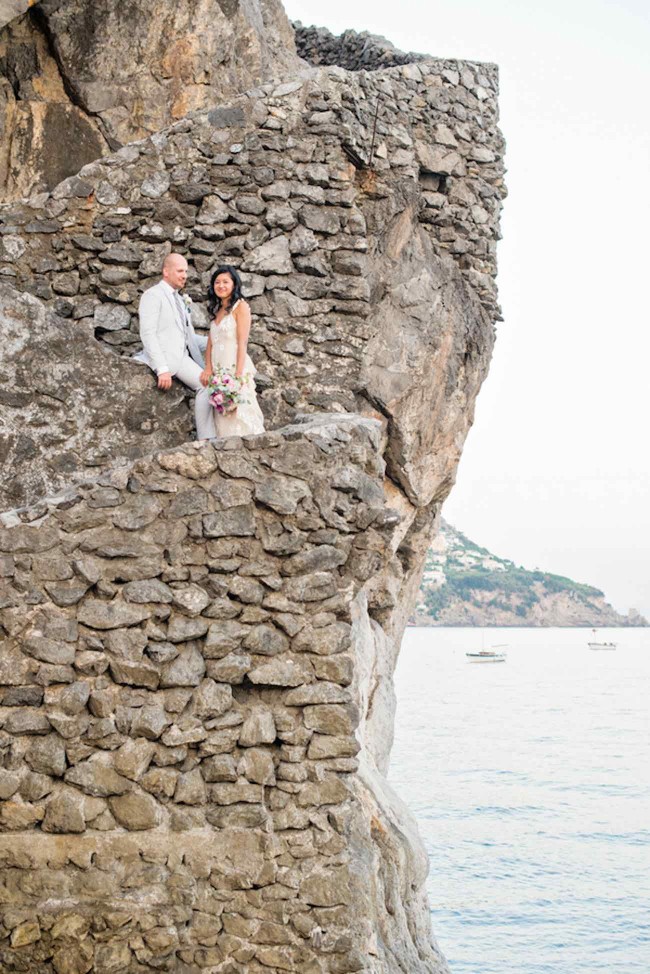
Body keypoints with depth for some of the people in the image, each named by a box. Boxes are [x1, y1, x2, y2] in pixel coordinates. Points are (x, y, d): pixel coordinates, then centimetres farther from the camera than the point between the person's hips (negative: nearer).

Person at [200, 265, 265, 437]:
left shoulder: (240, 307, -3)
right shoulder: (217, 310, 18)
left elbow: (242, 343, -11)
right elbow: (210, 342, 12)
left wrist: (238, 375, -18)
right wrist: (208, 369, -3)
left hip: (235, 367, -7)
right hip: (218, 370, 7)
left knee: (239, 414, -11)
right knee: (222, 416, 3)